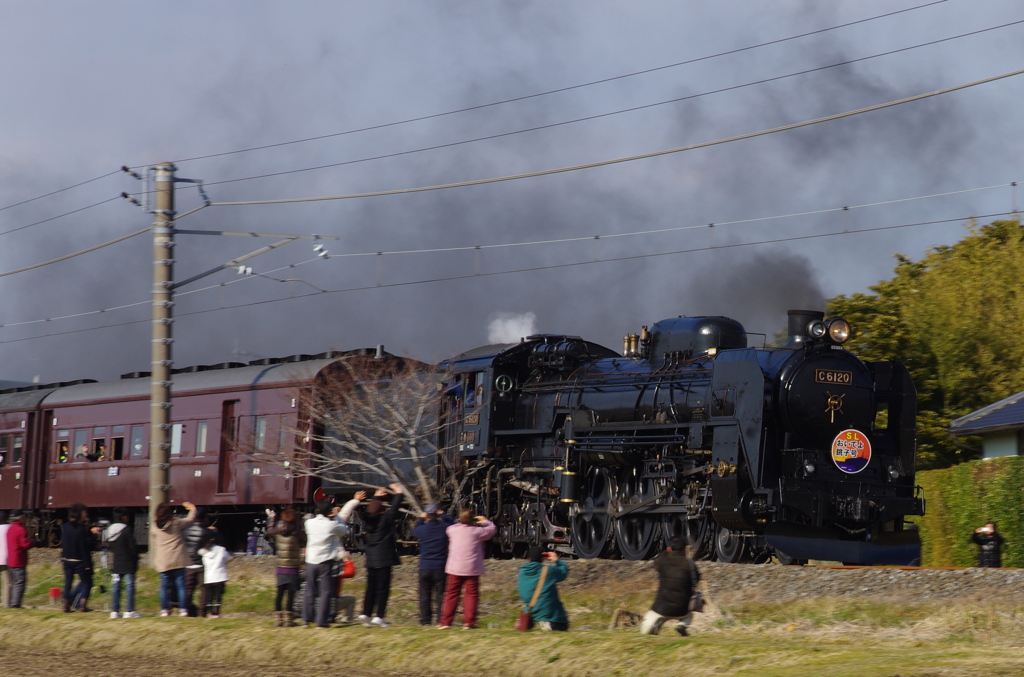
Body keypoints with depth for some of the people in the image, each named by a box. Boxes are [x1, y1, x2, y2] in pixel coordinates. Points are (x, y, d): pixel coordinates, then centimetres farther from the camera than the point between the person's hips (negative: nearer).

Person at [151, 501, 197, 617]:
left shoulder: (154, 527, 2)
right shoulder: (176, 523, -4)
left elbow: (153, 544, 11)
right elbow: (190, 519, 10)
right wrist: (193, 509, 30)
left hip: (163, 561, 1)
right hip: (178, 560, -1)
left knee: (164, 586, 6)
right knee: (181, 585, 3)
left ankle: (164, 610, 2)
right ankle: (183, 609, 0)